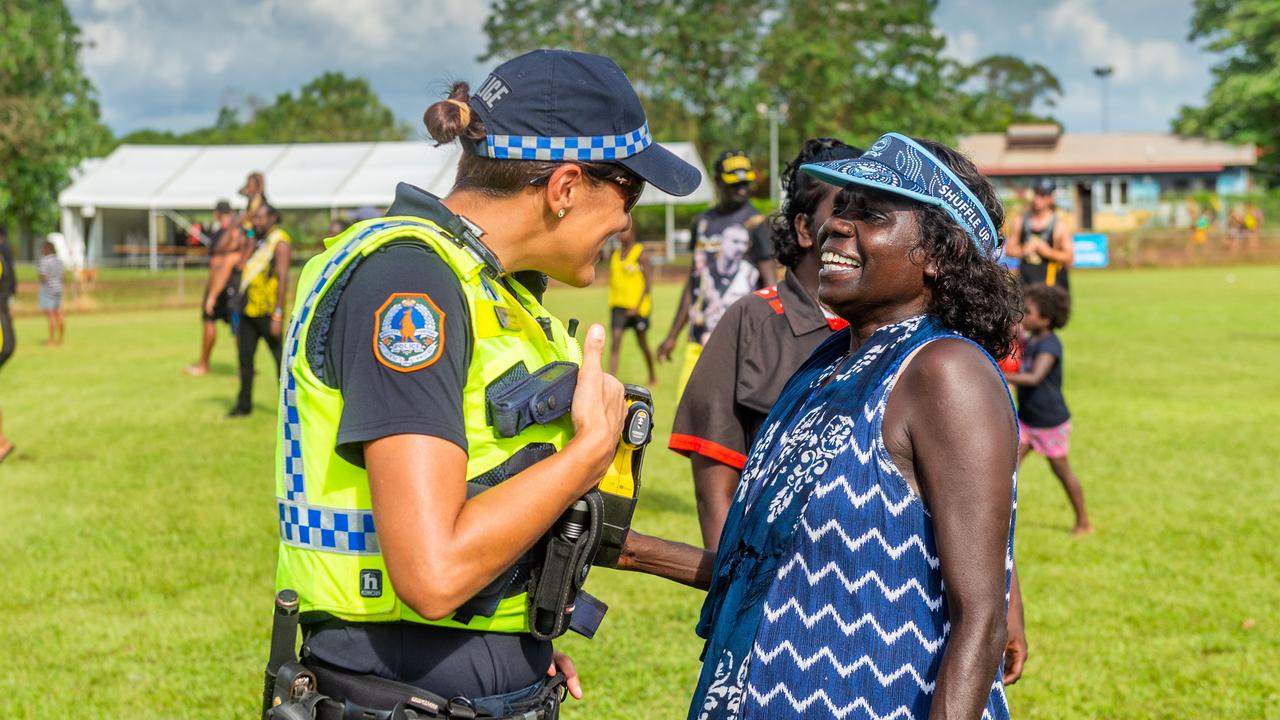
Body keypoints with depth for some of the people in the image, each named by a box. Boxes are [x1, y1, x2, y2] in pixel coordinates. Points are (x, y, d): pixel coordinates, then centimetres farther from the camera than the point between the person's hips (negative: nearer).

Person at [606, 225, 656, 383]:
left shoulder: (641, 254, -7)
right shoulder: (615, 254, 11)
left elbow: (648, 282, -10)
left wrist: (638, 306, -17)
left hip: (637, 306, -4)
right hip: (618, 304, 4)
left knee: (642, 343, 10)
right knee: (616, 339, -12)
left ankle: (652, 376, 31)